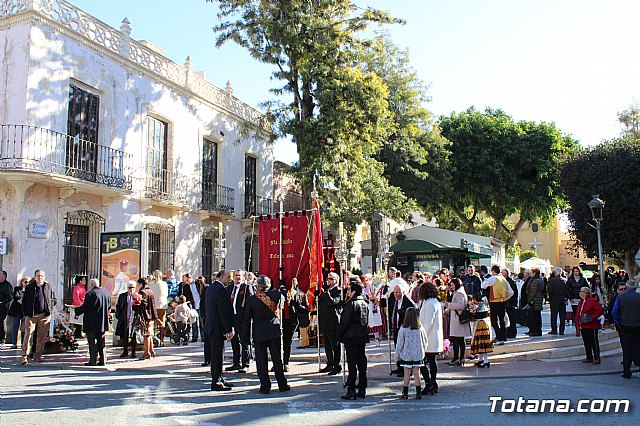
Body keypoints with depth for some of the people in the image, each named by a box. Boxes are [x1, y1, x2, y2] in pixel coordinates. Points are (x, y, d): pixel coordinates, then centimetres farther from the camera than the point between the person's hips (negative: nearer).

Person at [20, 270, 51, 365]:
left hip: (44, 315, 2)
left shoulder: (48, 286, 10)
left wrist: (50, 310, 8)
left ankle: (38, 355, 16)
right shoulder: (29, 287, 2)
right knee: (28, 335, -5)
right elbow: (24, 301, 5)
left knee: (42, 336, 6)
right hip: (31, 315, -2)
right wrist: (26, 314, -2)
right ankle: (25, 356, -1)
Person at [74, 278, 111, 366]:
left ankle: (93, 361, 0)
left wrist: (76, 310, 5)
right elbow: (109, 307, 14)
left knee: (92, 342, 0)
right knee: (101, 342, 12)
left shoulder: (90, 294, -12)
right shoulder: (106, 293, 9)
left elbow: (84, 307, -11)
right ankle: (102, 360, 11)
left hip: (91, 323, -6)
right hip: (103, 323, 6)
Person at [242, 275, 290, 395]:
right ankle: (282, 385, 13)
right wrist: (282, 287, 36)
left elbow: (247, 318, -2)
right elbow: (283, 295, 18)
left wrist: (246, 334, 8)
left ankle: (265, 387, 7)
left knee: (261, 361, 5)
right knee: (277, 359, 8)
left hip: (258, 333, -1)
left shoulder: (251, 299, -6)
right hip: (274, 331, 1)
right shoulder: (275, 295, -6)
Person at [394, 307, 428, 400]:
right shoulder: (420, 329, -4)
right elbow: (425, 342, 5)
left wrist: (396, 356, 5)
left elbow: (400, 344, -5)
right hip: (418, 355, 2)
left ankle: (405, 393, 11)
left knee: (407, 374, 6)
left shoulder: (403, 329, -11)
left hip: (406, 355, -2)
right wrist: (422, 352, 20)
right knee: (416, 373, 8)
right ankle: (418, 393, 11)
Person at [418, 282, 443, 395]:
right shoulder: (436, 302, 15)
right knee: (432, 361, 13)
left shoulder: (429, 304, -16)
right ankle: (433, 384, 17)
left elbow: (428, 322, -20)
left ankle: (428, 384, -10)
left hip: (429, 339, -10)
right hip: (435, 339, 10)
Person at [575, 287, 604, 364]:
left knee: (594, 342, -2)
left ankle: (597, 358, 4)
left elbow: (600, 310, -16)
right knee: (586, 342, 11)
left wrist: (593, 317, -22)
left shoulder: (593, 301, -8)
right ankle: (589, 357, 20)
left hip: (591, 326, -8)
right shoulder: (581, 302, 17)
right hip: (583, 326, 8)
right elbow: (577, 313, 21)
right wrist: (577, 325, 14)